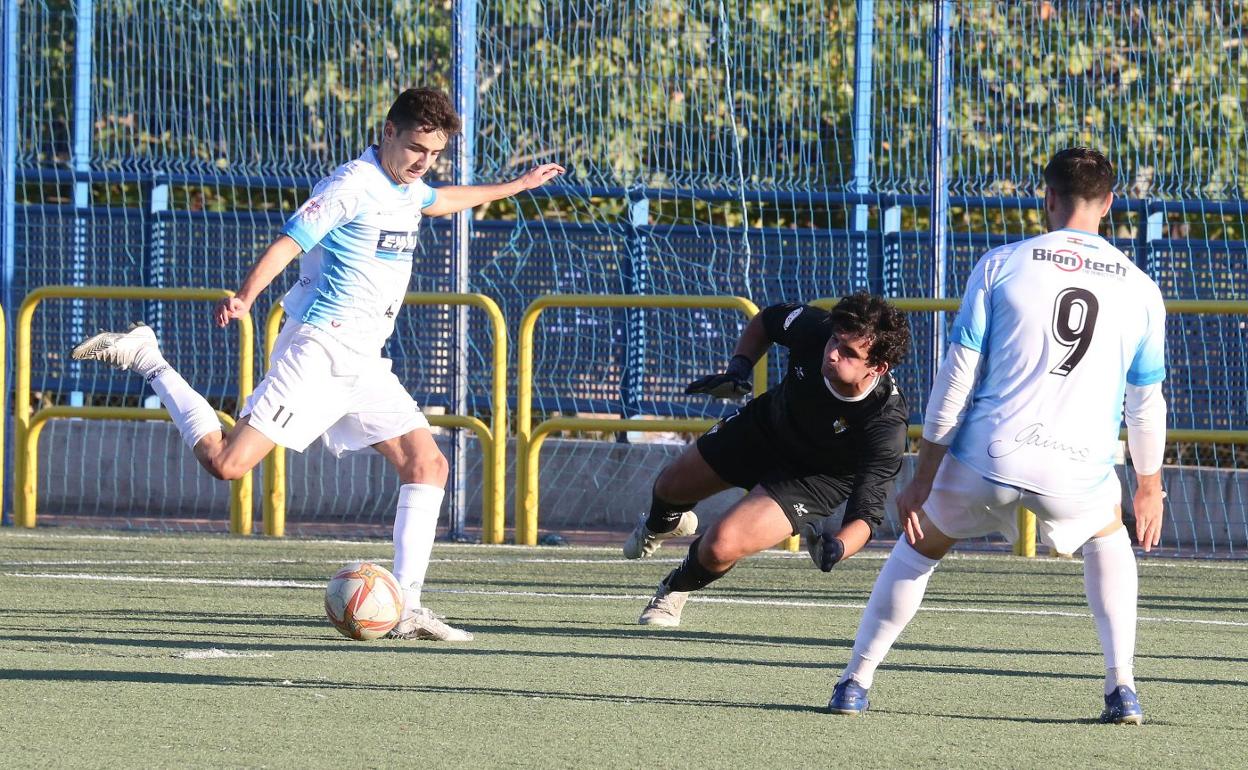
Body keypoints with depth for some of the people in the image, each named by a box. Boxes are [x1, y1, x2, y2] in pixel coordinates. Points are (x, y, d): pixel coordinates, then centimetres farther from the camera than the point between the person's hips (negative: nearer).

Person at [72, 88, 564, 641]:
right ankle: (147, 362, 3)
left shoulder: (407, 188, 16)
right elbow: (288, 242, -23)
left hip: (364, 362, 9)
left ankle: (405, 607, -4)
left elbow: (441, 201, 42)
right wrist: (244, 298, -40)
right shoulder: (352, 185, -13)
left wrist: (516, 186, 52)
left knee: (427, 464, -4)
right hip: (319, 350, -8)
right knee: (227, 463, -17)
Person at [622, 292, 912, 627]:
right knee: (670, 488, 23)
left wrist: (837, 546, -60)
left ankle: (676, 590, 17)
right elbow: (766, 320, -5)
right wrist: (739, 367, -18)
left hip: (812, 479, -4)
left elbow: (867, 511, -40)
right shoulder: (814, 329, -30)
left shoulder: (886, 426, -41)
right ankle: (663, 523, 65)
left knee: (721, 547, -22)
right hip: (764, 426, 4)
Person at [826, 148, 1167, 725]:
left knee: (920, 545, 26)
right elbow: (1146, 404, 12)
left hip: (987, 461, -1)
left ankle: (855, 682, 24)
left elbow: (956, 380, -2)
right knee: (1108, 536, 33)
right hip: (1079, 476, 1)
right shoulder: (1140, 290, 5)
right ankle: (1122, 690, 21)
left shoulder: (999, 267, -1)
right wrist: (1149, 486, 28)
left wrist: (922, 479, 3)